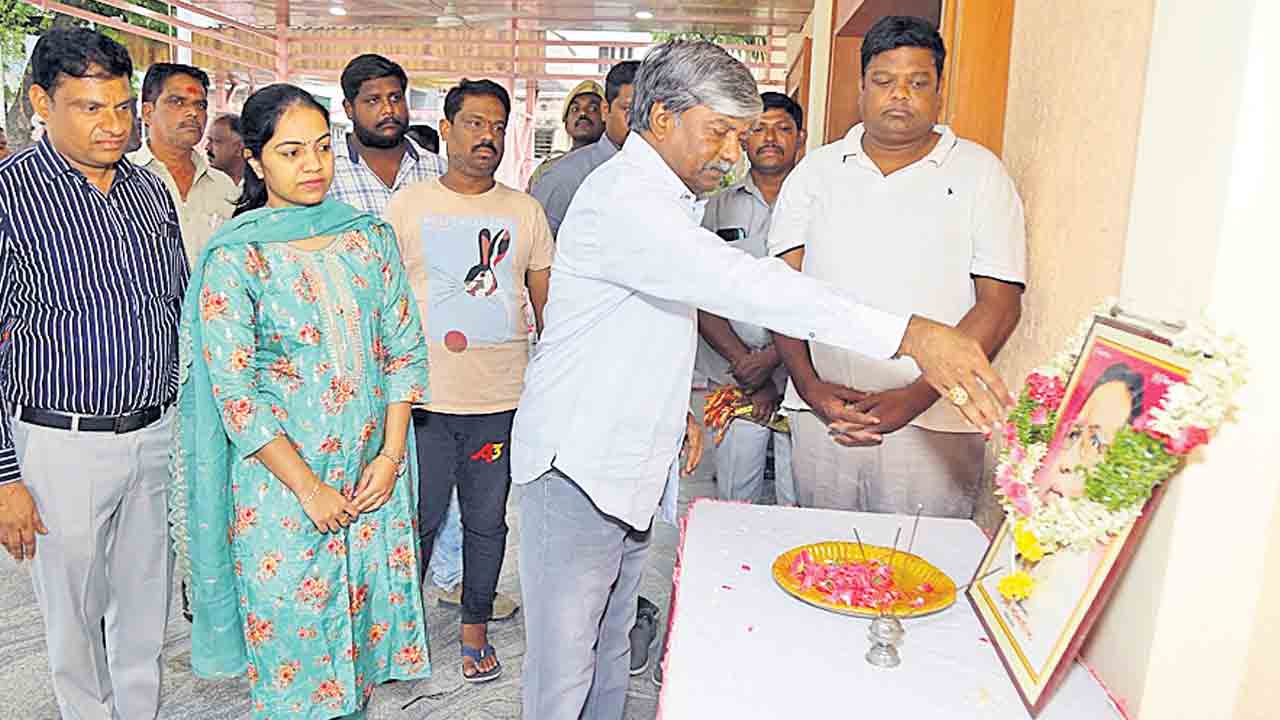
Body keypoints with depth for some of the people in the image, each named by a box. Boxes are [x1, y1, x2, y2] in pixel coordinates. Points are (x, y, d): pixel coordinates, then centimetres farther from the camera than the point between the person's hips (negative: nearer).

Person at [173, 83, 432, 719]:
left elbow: (404, 350, 3)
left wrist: (390, 457, -5)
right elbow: (234, 392, -13)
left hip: (372, 476, 4)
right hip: (281, 482, -3)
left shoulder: (369, 236, 3)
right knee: (293, 638, 10)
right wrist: (309, 488, -14)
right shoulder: (235, 257, -10)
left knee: (364, 620, 16)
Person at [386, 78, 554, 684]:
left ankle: (475, 628, 30)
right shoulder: (407, 205, 3)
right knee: (420, 518, 7)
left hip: (503, 399, 2)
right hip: (424, 397, -1)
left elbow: (547, 304, 10)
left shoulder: (525, 211, 7)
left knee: (488, 521, 12)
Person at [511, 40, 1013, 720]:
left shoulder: (666, 198, 14)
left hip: (632, 459, 10)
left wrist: (675, 407, 15)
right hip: (577, 465, -9)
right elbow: (744, 286, -35)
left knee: (609, 647, 20)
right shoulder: (624, 199, -21)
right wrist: (910, 333, -40)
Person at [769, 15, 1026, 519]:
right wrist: (808, 384, -11)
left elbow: (999, 304, -4)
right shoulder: (817, 170, 9)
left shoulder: (980, 173, 3)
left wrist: (916, 396, -15)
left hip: (934, 423, -1)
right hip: (822, 410, 2)